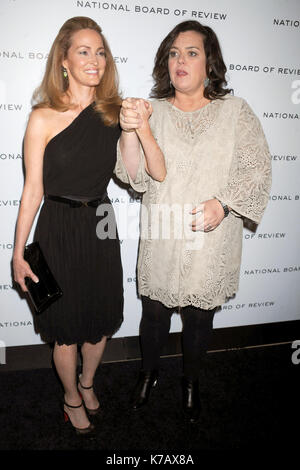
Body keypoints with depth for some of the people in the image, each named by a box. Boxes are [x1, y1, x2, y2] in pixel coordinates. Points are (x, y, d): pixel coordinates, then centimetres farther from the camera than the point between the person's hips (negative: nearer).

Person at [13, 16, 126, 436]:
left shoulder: (114, 111, 2)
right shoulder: (44, 118, -10)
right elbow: (32, 191, -8)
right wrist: (18, 253, -5)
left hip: (101, 225, 4)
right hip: (59, 230, -4)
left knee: (102, 318, 18)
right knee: (67, 326, 12)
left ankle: (87, 383, 47)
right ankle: (72, 398, 40)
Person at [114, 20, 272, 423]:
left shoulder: (236, 111, -2)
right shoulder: (153, 111, 1)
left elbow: (258, 171, -4)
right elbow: (136, 177, -6)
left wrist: (223, 204, -20)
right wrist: (129, 131, -23)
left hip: (211, 243, -1)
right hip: (160, 241, 1)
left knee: (199, 318, 15)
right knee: (154, 313, 16)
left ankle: (192, 382, 43)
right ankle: (149, 373, 45)